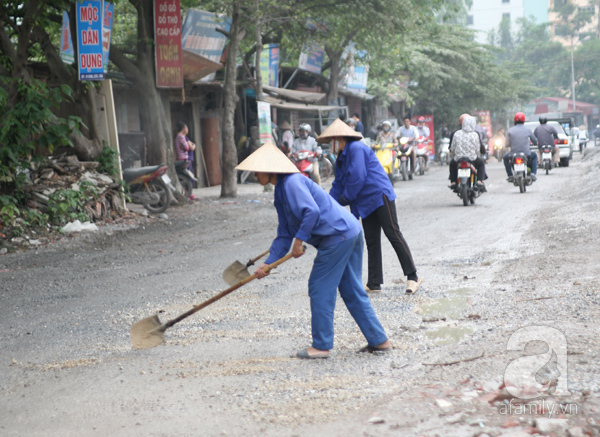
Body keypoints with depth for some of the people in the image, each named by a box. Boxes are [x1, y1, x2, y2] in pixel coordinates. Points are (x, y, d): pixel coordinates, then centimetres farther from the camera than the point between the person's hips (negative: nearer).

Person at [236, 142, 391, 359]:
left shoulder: (292, 182, -12)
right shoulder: (280, 193, 19)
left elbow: (312, 211, -25)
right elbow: (284, 234, 20)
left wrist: (299, 240, -16)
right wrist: (268, 263, 14)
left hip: (337, 235, -10)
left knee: (320, 289, -3)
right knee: (352, 291, 13)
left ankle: (321, 346, 2)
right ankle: (379, 340, 16)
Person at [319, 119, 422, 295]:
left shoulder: (356, 148, -14)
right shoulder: (342, 158, 18)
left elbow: (357, 178, -21)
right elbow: (338, 184, 20)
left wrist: (343, 200, -11)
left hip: (381, 196, -10)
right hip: (366, 204, 10)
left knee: (393, 234, -11)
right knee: (372, 241, 9)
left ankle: (412, 277, -10)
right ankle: (374, 283, 11)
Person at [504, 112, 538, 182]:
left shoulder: (510, 130, -2)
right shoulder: (528, 130, 1)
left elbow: (507, 144, -3)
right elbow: (535, 141, 9)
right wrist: (535, 143, 34)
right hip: (526, 154, 0)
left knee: (505, 157, 32)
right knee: (534, 155, 34)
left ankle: (510, 175, 21)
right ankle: (533, 174, 18)